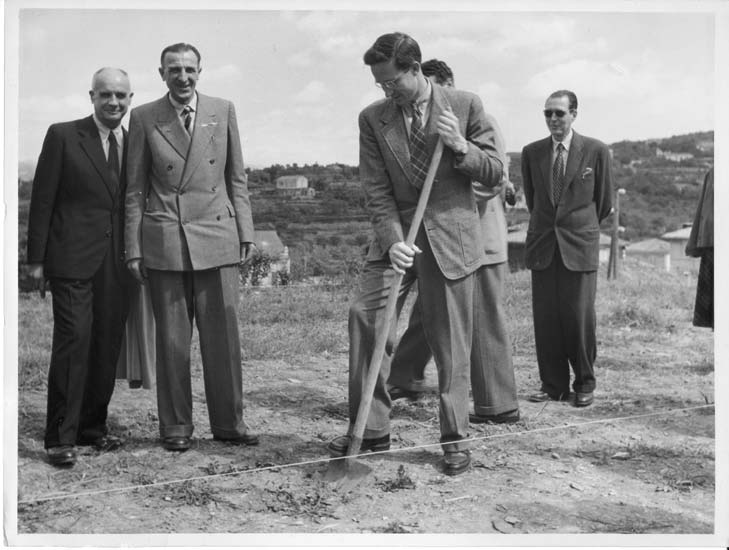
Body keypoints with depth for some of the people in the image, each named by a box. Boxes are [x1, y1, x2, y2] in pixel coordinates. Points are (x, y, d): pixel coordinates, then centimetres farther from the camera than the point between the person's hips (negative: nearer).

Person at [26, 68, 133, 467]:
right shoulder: (63, 136, -1)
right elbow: (42, 200, -2)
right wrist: (36, 259, -5)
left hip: (117, 263, 4)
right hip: (72, 259, -4)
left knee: (108, 345, 7)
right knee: (73, 342, -8)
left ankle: (93, 426, 21)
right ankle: (60, 438, 0)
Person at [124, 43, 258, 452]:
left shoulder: (223, 111, 9)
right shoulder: (144, 118, 5)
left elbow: (237, 178, 11)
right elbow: (135, 189, 6)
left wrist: (246, 232, 5)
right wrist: (134, 249, 1)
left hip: (217, 236, 1)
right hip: (164, 241, -1)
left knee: (223, 337, 2)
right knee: (171, 340, 4)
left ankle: (229, 422, 14)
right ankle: (176, 426, 16)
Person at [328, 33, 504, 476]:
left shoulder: (465, 105, -2)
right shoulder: (372, 119, 2)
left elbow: (495, 173, 1)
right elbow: (377, 190, -2)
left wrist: (460, 147, -18)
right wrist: (393, 240, -17)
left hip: (450, 235, -2)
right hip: (397, 234, 2)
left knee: (450, 340, 2)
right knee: (365, 315, -10)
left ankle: (455, 439, 16)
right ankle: (371, 430, 3)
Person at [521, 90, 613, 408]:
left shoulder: (596, 151, 0)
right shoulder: (531, 153, 8)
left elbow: (604, 202, 10)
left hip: (580, 246, -3)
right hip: (542, 246, 3)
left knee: (579, 318, -3)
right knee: (545, 319, 2)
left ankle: (584, 384, 12)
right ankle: (553, 384, 13)